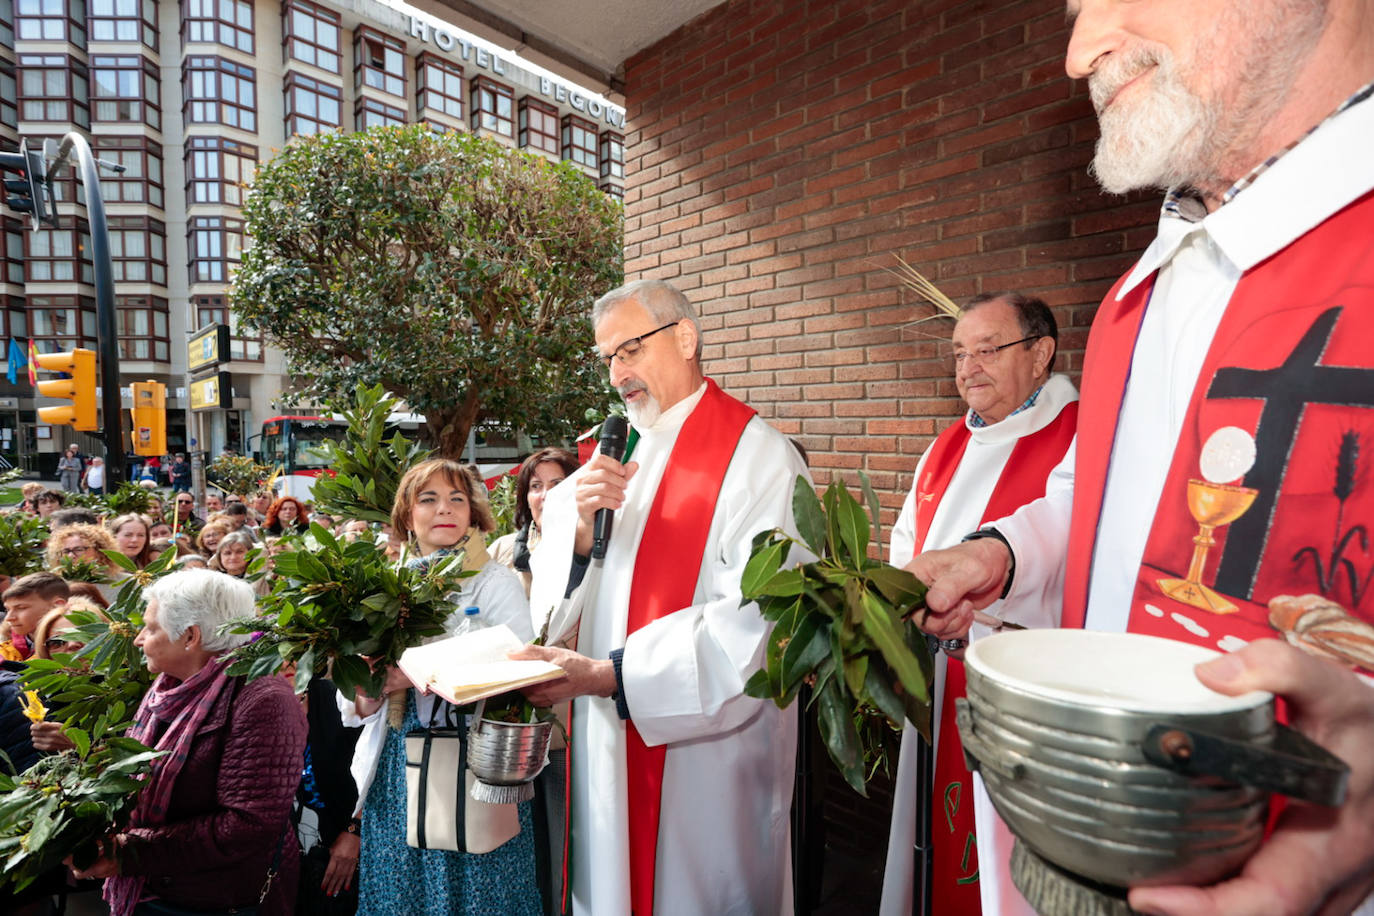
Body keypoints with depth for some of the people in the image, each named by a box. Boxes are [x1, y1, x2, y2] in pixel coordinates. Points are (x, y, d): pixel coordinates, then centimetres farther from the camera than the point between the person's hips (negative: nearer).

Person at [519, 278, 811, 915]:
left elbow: (754, 619, -23)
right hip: (608, 739, 6)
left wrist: (610, 673, -26)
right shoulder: (618, 454, 7)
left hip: (707, 749, -6)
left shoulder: (758, 458, -14)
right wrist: (580, 524, -13)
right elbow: (556, 595, 7)